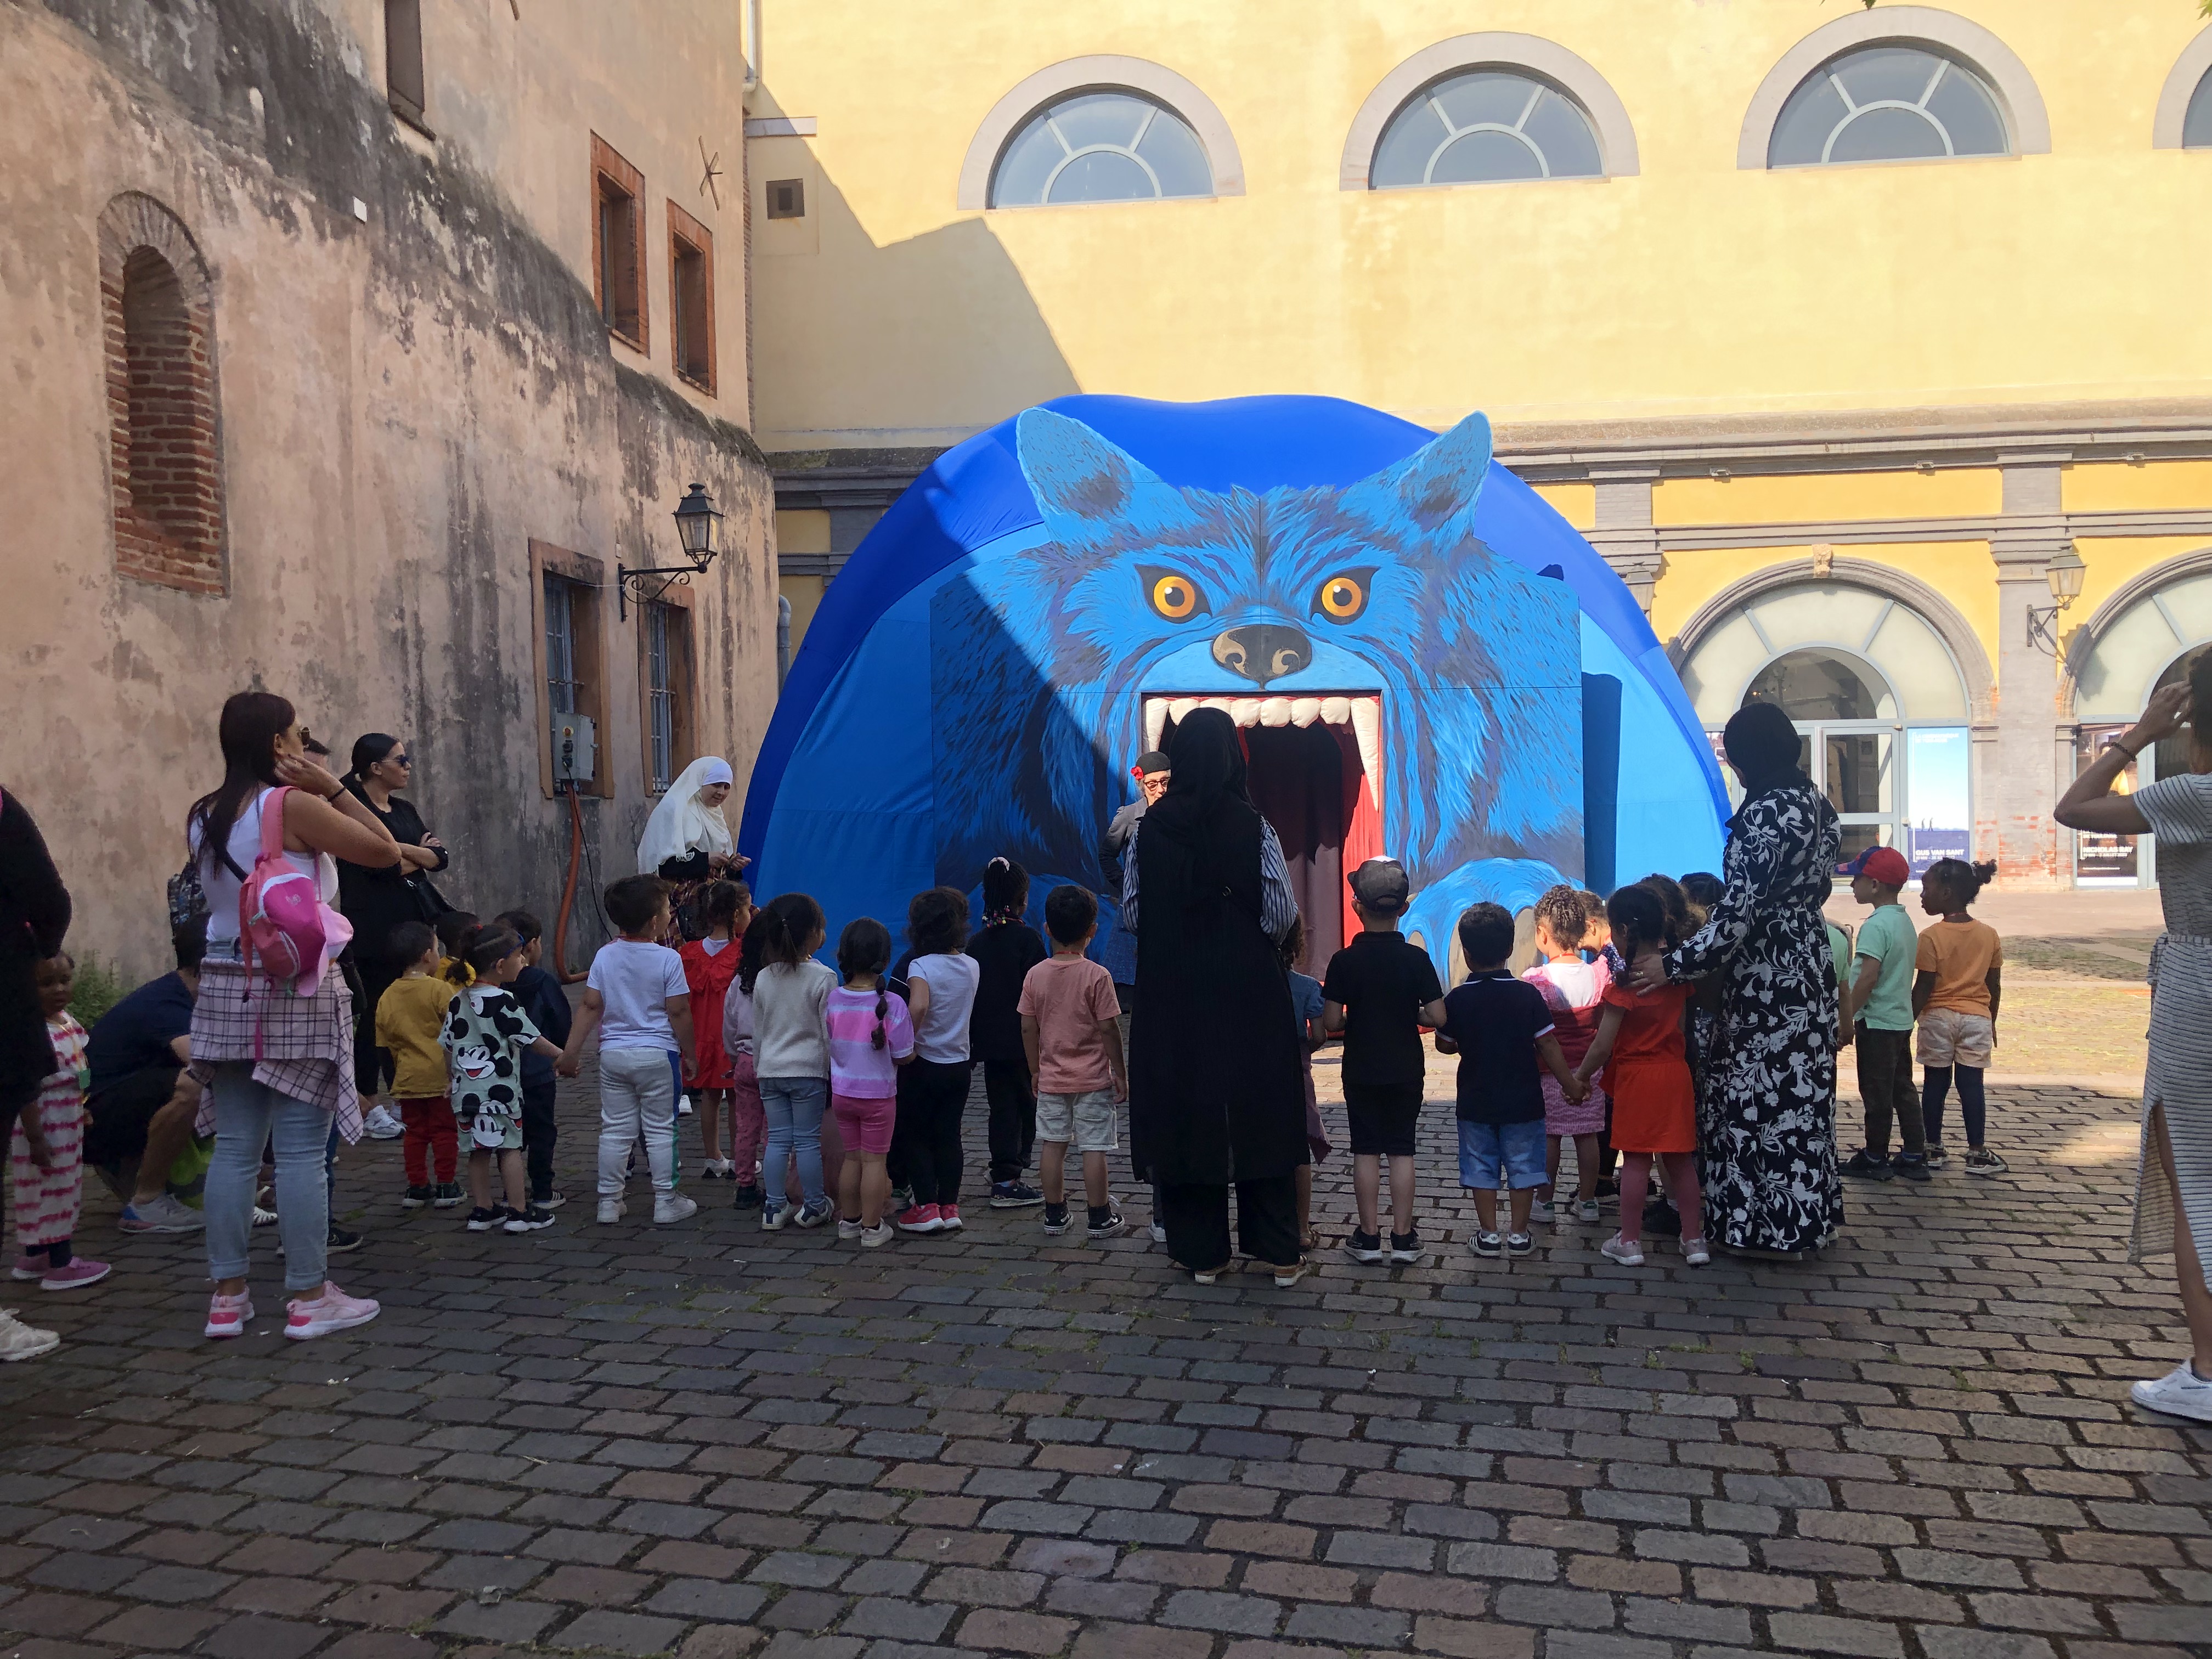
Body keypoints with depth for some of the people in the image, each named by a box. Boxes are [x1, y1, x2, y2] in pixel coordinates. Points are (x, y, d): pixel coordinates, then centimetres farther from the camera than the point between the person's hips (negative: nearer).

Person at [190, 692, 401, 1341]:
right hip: (298, 992, -7)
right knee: (302, 1152, -1)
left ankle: (227, 1296, 14)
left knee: (236, 1147, 9)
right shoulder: (295, 805, -12)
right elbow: (385, 852, -8)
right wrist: (333, 787, -3)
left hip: (227, 990, 7)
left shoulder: (204, 817, 9)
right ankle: (310, 1299, 5)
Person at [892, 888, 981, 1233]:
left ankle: (926, 1207, 4)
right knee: (948, 1136, 12)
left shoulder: (921, 965, -16)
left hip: (925, 1064, -5)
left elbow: (918, 1006, -33)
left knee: (911, 1135, 7)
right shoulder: (972, 966, 3)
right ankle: (950, 1207, 13)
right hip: (960, 1063, 5)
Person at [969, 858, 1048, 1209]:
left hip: (989, 1039, 6)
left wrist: (972, 1039, 17)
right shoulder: (1027, 938, -11)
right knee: (1027, 1107, 3)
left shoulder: (977, 943, 7)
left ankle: (1004, 1176, 13)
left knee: (1002, 1108, 12)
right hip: (1023, 1042, -6)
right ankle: (1009, 1182, -2)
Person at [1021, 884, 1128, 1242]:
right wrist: (1121, 1075, -2)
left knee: (1054, 1145, 11)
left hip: (1051, 1078, 4)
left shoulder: (1035, 975, -3)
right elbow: (1109, 1029, -12)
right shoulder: (1097, 976, -13)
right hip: (1093, 1079, -3)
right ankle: (1099, 1219, 10)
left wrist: (1036, 1071, 13)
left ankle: (1055, 1216, 19)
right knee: (1093, 1149, 3)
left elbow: (1028, 1028, 1)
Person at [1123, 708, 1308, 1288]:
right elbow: (1281, 917, -8)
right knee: (1260, 1113, 9)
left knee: (1180, 1113, 9)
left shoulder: (1149, 827, -5)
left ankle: (1202, 1253, 16)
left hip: (1172, 998, 1)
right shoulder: (1254, 827, -10)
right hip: (1248, 997, -1)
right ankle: (1280, 1253, 14)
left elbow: (1131, 914, 0)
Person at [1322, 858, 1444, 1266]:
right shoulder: (1417, 958, -8)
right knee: (1401, 1150, 8)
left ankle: (1369, 1236, 11)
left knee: (1366, 1151, 7)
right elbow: (1437, 1016, -10)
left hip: (1361, 1071, -1)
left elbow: (1331, 1021, -12)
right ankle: (1403, 1236, 11)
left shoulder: (1344, 960, -11)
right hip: (1406, 1070, 1)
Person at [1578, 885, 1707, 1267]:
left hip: (1637, 1076, -5)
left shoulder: (1625, 983, -16)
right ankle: (1694, 1240, 17)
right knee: (1680, 1159, 12)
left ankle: (1630, 1242, 10)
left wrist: (1580, 1077, -2)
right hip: (1676, 1072, 6)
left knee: (1636, 1160, 2)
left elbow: (1603, 1047, -15)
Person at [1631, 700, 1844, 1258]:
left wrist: (1675, 965, -20)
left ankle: (1770, 1225, 11)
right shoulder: (1818, 803, 7)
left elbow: (1738, 911, -24)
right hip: (1808, 962, 9)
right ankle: (1806, 1214, 28)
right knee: (1800, 1089, 17)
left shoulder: (1766, 814, -21)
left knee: (1764, 1093, 1)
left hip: (1767, 976, -9)